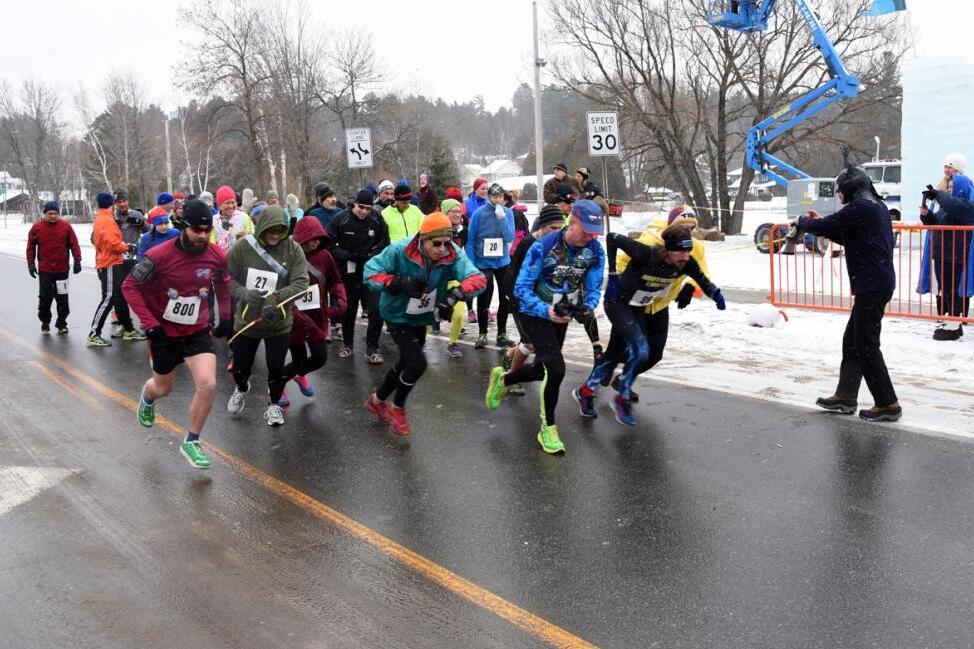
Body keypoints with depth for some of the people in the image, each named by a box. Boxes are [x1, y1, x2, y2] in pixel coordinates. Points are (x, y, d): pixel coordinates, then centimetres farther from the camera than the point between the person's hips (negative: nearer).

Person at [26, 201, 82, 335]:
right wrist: (31, 263, 2)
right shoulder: (37, 227, 1)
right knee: (45, 297, 3)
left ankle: (61, 323, 13)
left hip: (62, 269, 0)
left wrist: (77, 261, 0)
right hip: (44, 270, 0)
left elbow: (74, 244, 3)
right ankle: (45, 323, 16)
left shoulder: (66, 226, 0)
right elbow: (31, 246, 6)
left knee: (62, 298, 3)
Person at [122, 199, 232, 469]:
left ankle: (191, 442, 6)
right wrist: (150, 324, -18)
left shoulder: (217, 257, -11)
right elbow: (130, 286, -12)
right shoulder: (159, 256, -22)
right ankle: (147, 397, 57)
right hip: (164, 333, -2)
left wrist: (225, 317, 11)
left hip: (198, 332, 2)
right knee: (163, 388, 16)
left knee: (208, 385, -16)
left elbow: (223, 285, 12)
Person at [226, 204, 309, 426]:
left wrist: (276, 296, -32)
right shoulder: (243, 247, -13)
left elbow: (301, 283, -17)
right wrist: (245, 294, -27)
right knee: (241, 365, 18)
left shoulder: (293, 250, -12)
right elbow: (227, 279, -8)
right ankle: (241, 389, 53)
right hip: (246, 319, 1)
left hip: (278, 322, -1)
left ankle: (274, 403, 35)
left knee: (277, 367, 7)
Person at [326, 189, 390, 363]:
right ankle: (347, 344, 34)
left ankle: (372, 349, 2)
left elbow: (384, 244, 6)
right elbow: (329, 244, -6)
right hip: (347, 273, 0)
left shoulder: (377, 220, -4)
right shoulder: (341, 220, -8)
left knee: (376, 309, -10)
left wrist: (370, 256, -10)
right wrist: (346, 256, -16)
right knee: (348, 310, 14)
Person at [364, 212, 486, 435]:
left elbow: (478, 278, -29)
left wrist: (457, 293, -48)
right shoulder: (399, 250, -28)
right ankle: (397, 408, 13)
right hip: (398, 316, -5)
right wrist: (398, 283, -36)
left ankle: (377, 400, 46)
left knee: (405, 363, 20)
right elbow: (370, 271, -20)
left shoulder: (453, 255, -21)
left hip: (422, 318, 6)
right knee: (418, 363, -15)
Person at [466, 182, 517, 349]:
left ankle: (502, 334, 22)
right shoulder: (479, 213, -12)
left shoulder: (508, 213, -3)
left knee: (505, 299, 9)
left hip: (503, 262, 3)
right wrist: (471, 264, -10)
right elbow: (470, 240, -7)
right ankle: (482, 334, 18)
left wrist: (502, 218, -22)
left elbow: (510, 237, -11)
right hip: (483, 262, -3)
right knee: (483, 299, 2)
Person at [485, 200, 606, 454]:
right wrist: (546, 311, -37)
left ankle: (502, 379, 48)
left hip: (563, 316, 6)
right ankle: (547, 428, -2)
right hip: (535, 313, -6)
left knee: (543, 369, 17)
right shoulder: (544, 246, -26)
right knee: (556, 368, -19)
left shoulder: (595, 250, -12)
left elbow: (594, 287, -6)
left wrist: (587, 306, -29)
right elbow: (522, 287, -24)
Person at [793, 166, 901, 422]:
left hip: (871, 285, -10)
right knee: (852, 340, 15)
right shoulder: (877, 206, 15)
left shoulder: (859, 208, -16)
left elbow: (822, 227, -12)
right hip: (880, 283, 10)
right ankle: (846, 396, 21)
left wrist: (801, 222, 8)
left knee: (866, 345, -3)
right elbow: (848, 237, 22)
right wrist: (823, 223, 17)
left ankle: (887, 404, 2)